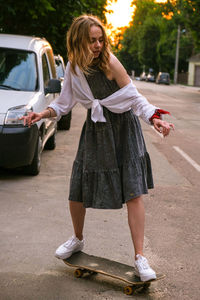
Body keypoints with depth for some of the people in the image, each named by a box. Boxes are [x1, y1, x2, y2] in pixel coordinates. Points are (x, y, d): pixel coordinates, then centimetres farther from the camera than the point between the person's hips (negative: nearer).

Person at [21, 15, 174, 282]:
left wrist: (153, 118, -27)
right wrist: (43, 114, -9)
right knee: (77, 193, 5)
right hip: (96, 130, 4)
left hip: (123, 128, -4)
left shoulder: (109, 62, -16)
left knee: (133, 193, -8)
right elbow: (65, 103, 7)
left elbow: (134, 97, -13)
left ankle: (140, 257, 1)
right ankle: (78, 240, 34)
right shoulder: (74, 67, -2)